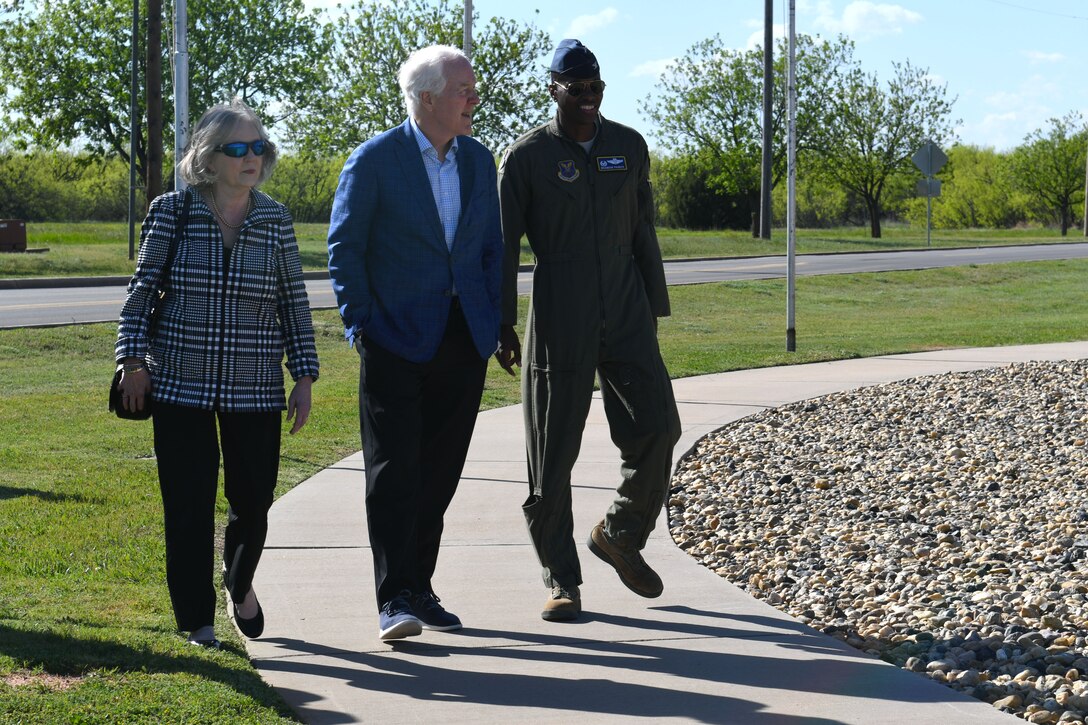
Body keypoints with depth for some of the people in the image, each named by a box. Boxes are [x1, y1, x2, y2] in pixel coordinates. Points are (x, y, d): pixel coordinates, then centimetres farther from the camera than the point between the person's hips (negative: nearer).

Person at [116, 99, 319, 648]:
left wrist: (304, 376, 5)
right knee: (189, 505, -2)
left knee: (252, 501, 4)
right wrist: (134, 360, -3)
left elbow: (294, 304, 9)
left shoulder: (275, 220, 5)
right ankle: (196, 618, 12)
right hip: (180, 384, -2)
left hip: (255, 390, 2)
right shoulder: (171, 212, -1)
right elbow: (142, 290, 4)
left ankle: (240, 584, 35)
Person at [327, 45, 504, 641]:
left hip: (463, 341, 5)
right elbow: (344, 247, -3)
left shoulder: (478, 160, 11)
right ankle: (394, 599, -5)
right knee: (394, 473, -6)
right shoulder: (374, 160, -6)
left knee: (439, 471, 9)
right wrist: (360, 322, -9)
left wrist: (497, 322, 8)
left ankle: (418, 587, 19)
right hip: (397, 340, -5)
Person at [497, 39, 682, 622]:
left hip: (625, 316, 3)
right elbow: (502, 245, -1)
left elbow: (642, 233, 15)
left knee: (657, 428, -5)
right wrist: (502, 326, -6)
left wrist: (654, 308, 14)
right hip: (559, 323, -3)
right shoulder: (527, 156, -3)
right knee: (553, 453, 0)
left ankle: (620, 535, 20)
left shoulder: (629, 147, 8)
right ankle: (561, 580, 10)